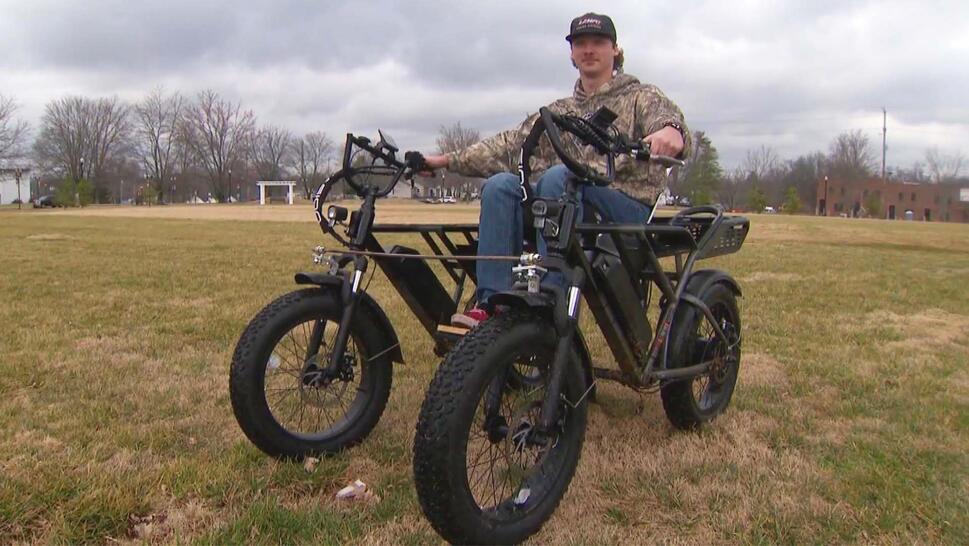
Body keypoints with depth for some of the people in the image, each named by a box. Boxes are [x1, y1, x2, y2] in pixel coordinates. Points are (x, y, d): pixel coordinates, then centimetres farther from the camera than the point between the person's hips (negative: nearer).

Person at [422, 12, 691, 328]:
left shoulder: (642, 96, 10)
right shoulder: (560, 112, 22)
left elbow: (666, 116, -13)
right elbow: (512, 145, 14)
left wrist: (671, 130, -39)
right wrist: (448, 160, 3)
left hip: (629, 208, -4)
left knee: (559, 176, -32)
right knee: (501, 184, -20)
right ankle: (490, 303, -27)